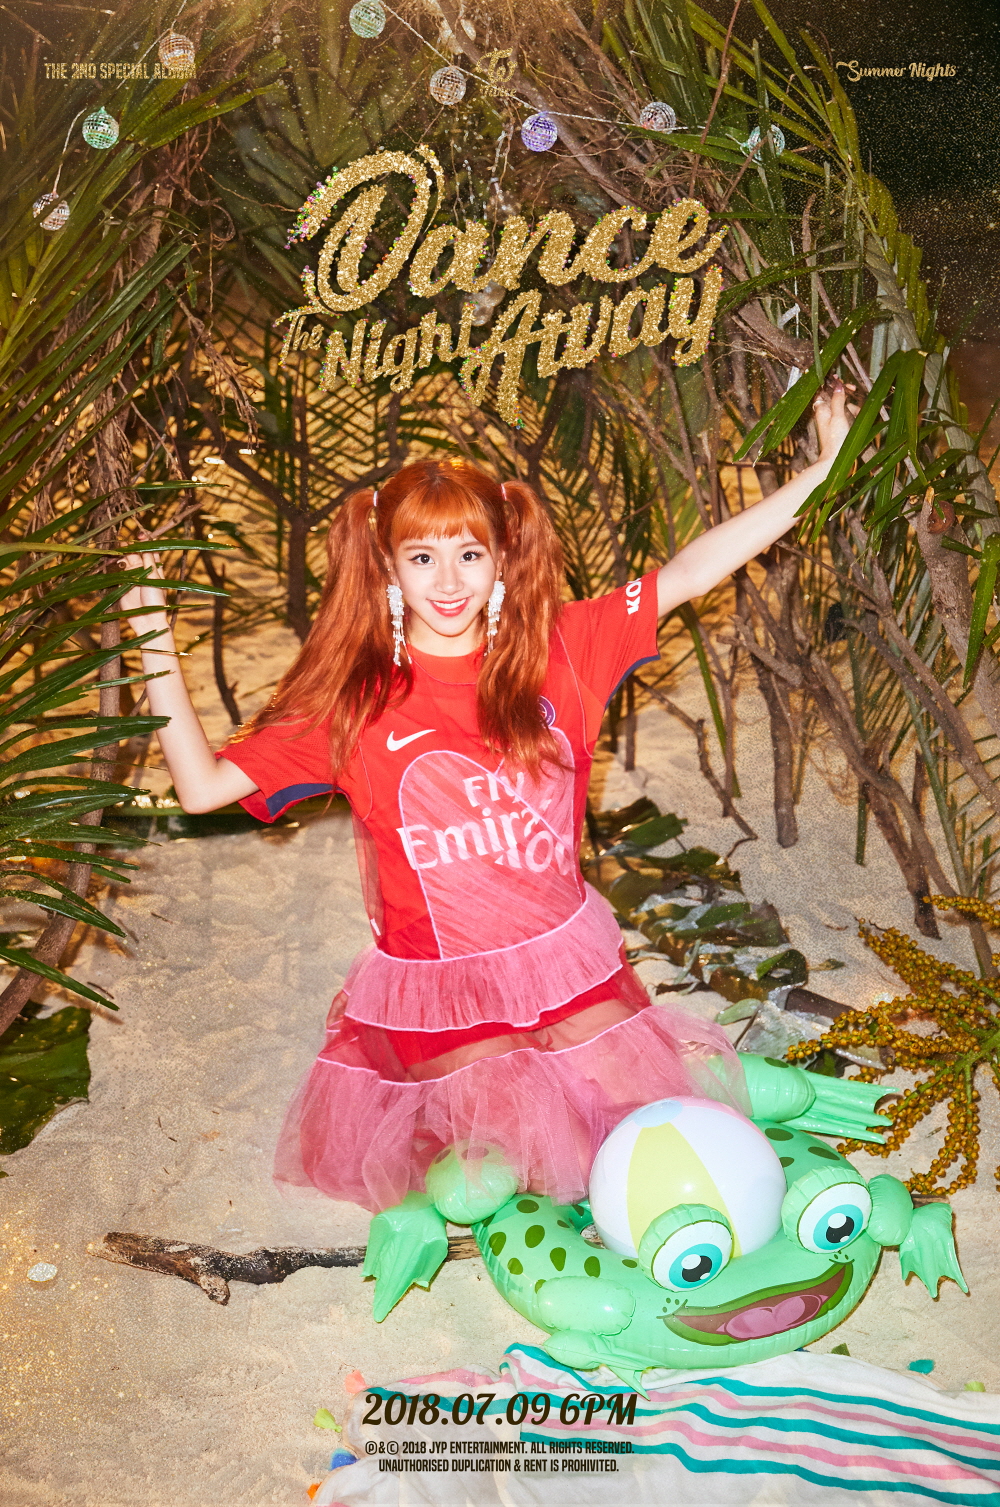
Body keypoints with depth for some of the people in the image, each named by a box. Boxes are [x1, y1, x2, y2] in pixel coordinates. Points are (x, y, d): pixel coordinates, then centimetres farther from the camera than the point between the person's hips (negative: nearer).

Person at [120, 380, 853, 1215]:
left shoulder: (558, 650, -4)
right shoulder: (351, 702, -9)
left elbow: (690, 571, -6)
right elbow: (205, 786, -11)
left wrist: (822, 469, -8)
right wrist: (155, 649, -18)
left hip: (568, 962, 2)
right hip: (436, 984, -2)